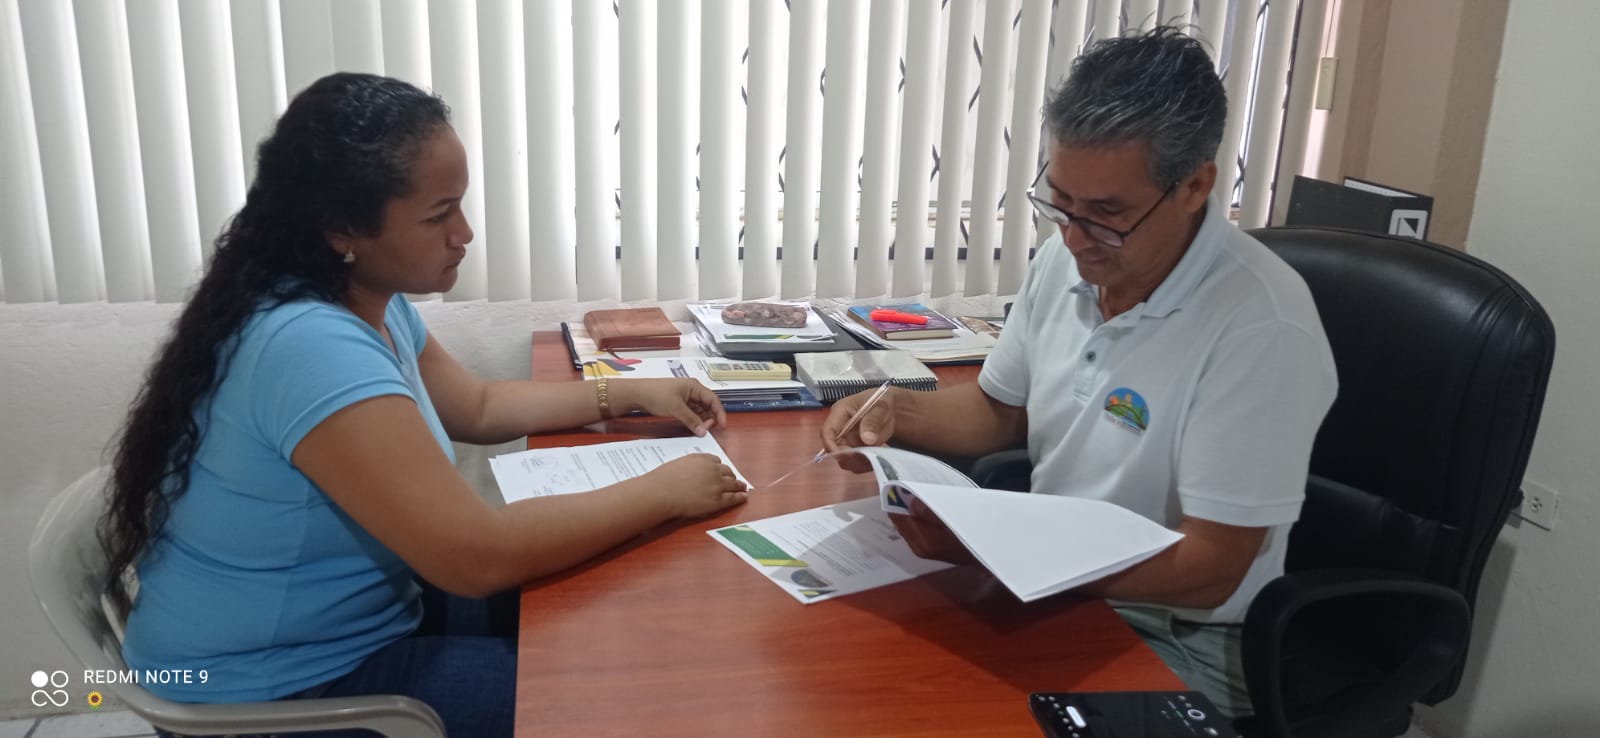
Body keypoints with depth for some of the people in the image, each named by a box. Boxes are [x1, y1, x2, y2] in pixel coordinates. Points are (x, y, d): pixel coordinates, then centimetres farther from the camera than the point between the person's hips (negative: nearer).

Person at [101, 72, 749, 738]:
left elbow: (477, 407, 14)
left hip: (358, 614, 9)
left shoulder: (370, 301, -1)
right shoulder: (312, 347, -32)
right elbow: (478, 556, -34)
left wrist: (631, 394, 5)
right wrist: (664, 492, -24)